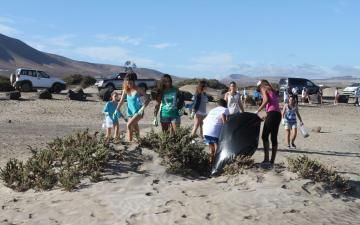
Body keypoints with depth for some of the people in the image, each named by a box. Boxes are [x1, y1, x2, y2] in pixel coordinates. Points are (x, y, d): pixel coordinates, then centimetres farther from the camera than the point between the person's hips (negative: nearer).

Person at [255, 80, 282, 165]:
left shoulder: (264, 89, 8)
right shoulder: (273, 91, 29)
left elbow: (266, 100, -10)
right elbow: (275, 103, 19)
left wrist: (257, 111, -7)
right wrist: (267, 116, 21)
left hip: (272, 113, -8)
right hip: (278, 114, 8)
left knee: (265, 136, -9)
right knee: (274, 137, 8)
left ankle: (266, 159, -17)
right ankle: (272, 161, 9)